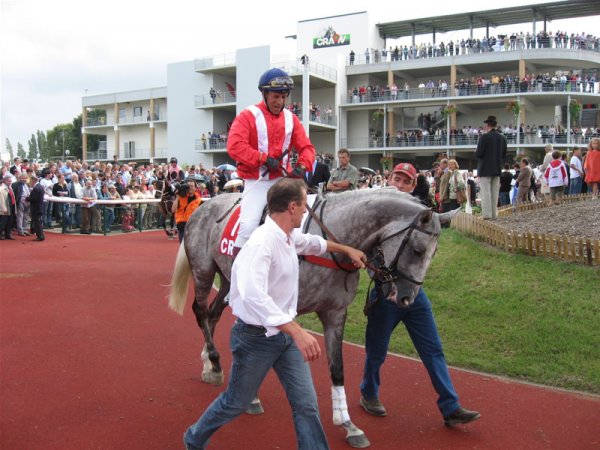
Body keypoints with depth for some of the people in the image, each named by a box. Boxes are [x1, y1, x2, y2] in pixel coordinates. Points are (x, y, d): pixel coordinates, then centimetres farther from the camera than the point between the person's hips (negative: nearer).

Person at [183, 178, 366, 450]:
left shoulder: (289, 236, 1)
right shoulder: (262, 242, -28)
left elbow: (313, 243, 27)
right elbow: (253, 295, -42)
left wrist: (347, 249, 34)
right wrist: (297, 331, -48)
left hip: (285, 333, 7)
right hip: (256, 337, -7)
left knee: (306, 403, 4)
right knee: (237, 402, 13)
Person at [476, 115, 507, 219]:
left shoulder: (484, 137, -13)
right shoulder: (502, 137, 7)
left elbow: (478, 153, -15)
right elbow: (504, 155, 10)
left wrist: (476, 152, 6)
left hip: (485, 169, -6)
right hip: (497, 169, 6)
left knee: (485, 192, -3)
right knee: (495, 192, 10)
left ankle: (487, 214, -7)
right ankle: (494, 215, 12)